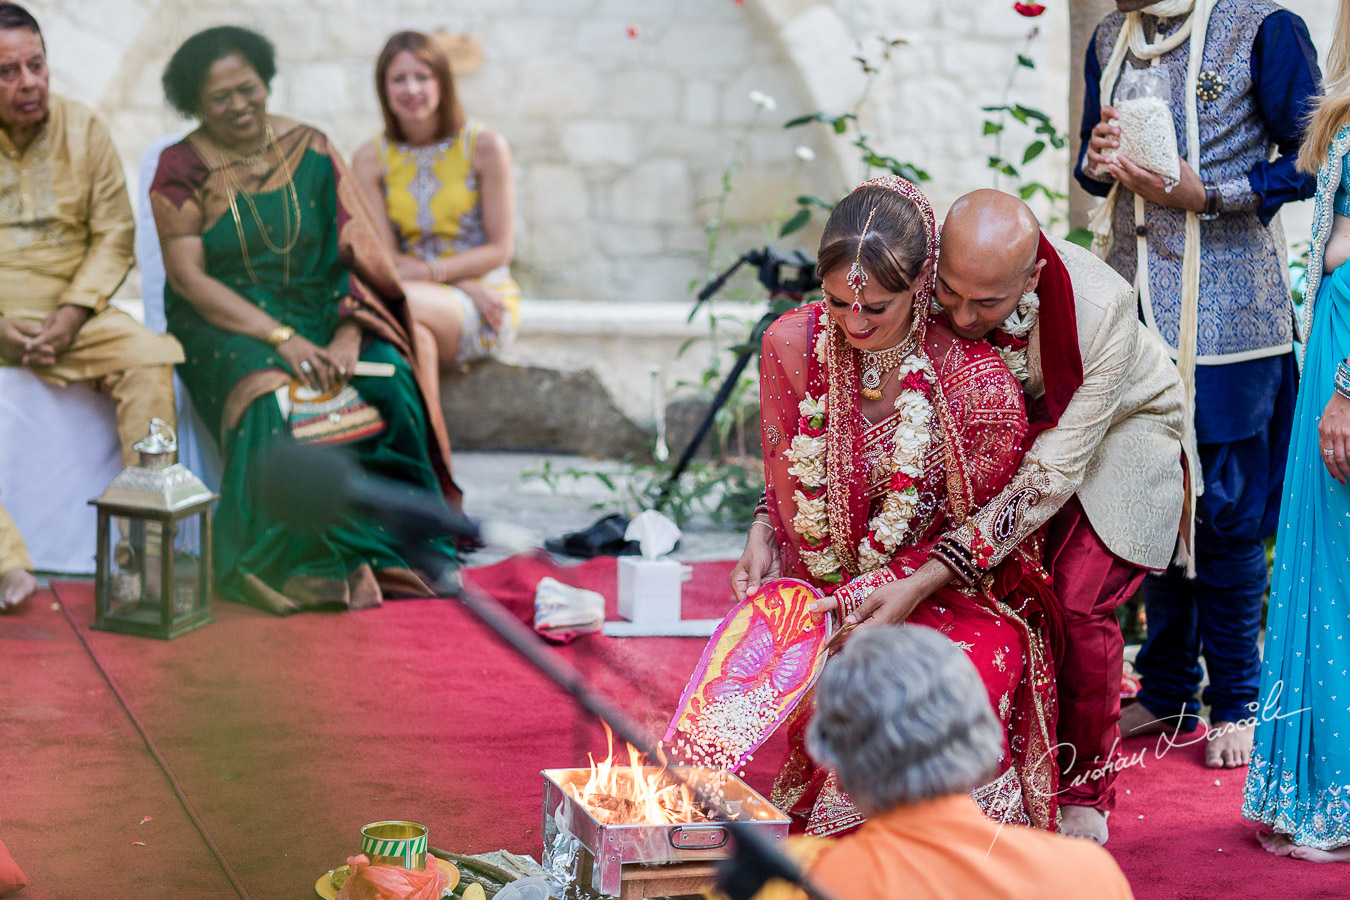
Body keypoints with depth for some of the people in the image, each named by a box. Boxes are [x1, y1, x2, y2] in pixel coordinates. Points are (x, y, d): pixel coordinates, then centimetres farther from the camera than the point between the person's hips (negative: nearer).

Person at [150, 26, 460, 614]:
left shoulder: (311, 151, 7)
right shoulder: (180, 169, 0)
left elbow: (352, 254, 1)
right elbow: (187, 277, -9)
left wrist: (348, 335, -18)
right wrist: (281, 337, -20)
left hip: (319, 317, 2)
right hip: (224, 327, -2)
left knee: (390, 384, -27)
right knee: (275, 401, -35)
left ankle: (401, 546, -19)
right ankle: (307, 563, -27)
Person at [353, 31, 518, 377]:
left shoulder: (485, 146, -3)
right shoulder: (370, 159, 4)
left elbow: (500, 250, -2)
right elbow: (383, 255, 0)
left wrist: (430, 272, -16)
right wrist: (465, 285, -13)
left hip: (484, 311, -2)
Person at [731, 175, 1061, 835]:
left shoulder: (978, 381, -17)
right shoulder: (794, 345, -6)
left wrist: (863, 595, -18)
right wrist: (764, 535, -8)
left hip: (955, 599, -2)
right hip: (826, 592, 2)